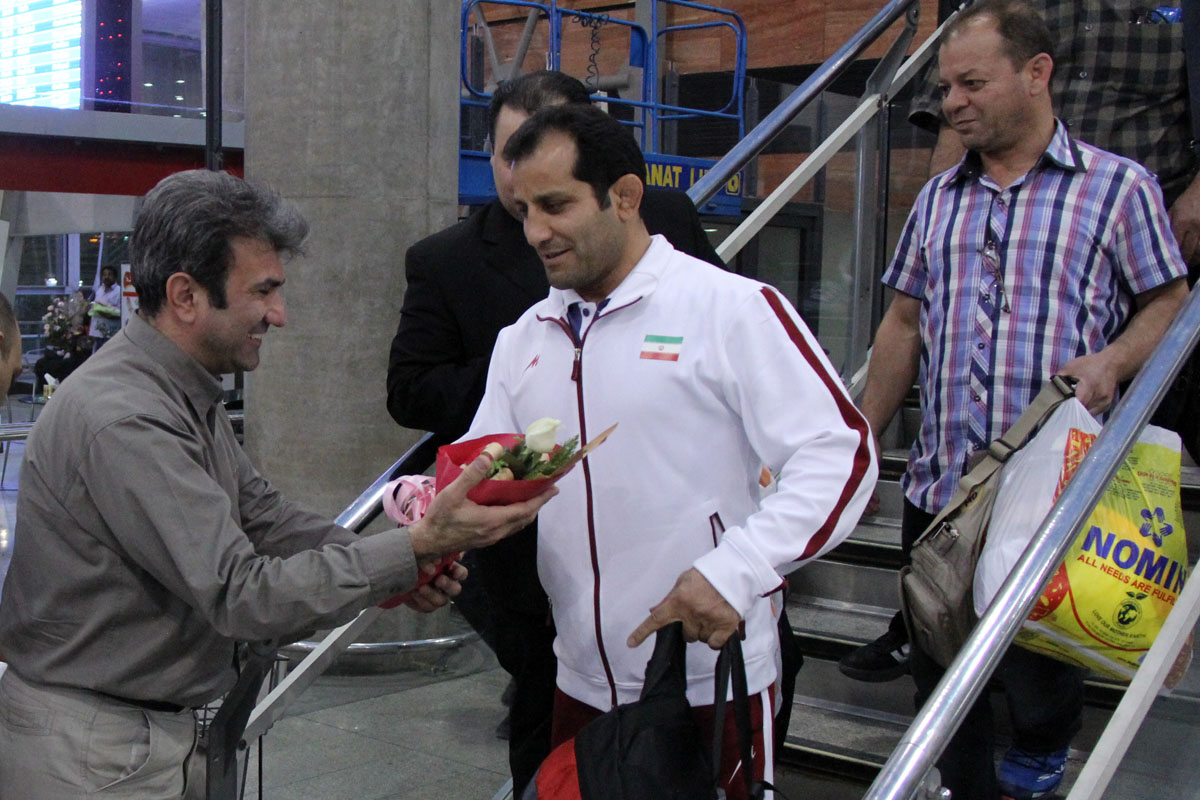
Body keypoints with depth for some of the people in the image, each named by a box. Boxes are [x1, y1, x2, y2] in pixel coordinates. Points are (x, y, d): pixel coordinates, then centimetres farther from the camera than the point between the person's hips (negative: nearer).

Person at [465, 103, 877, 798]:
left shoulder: (732, 308, -10)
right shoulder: (522, 340, 11)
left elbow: (842, 452, -15)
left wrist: (736, 571, -25)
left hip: (712, 681, -5)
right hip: (581, 686, 6)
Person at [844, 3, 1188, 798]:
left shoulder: (1119, 187, 0)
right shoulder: (939, 198, 14)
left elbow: (1168, 304, 2)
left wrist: (1113, 360, -18)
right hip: (938, 488, 4)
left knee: (1036, 666, 7)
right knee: (939, 672, 10)